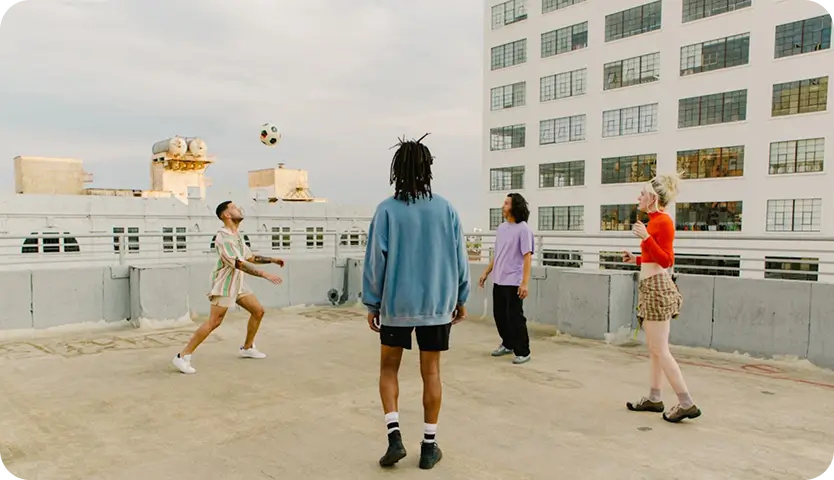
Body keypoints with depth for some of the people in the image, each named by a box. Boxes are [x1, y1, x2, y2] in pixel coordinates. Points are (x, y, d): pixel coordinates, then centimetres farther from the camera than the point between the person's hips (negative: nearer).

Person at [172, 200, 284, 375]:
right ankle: (183, 356, -5)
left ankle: (247, 348, 24)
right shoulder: (223, 237, -21)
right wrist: (264, 274, -31)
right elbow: (239, 264, -29)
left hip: (238, 283, 9)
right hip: (224, 285, -9)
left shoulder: (237, 235, 11)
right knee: (214, 322, -12)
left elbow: (250, 257, 20)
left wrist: (271, 260, 11)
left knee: (258, 311, 10)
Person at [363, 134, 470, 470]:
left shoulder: (387, 210, -8)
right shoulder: (446, 209, -3)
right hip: (436, 304, 2)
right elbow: (459, 258, 1)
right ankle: (429, 446, 20)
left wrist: (372, 304, 2)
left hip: (396, 304, -1)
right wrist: (461, 298, 13)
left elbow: (375, 260, -7)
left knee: (388, 368, 17)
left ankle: (394, 436, 4)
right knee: (431, 372, 12)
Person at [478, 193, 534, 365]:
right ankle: (508, 344, 33)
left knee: (515, 317, -2)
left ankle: (523, 352, 11)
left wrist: (525, 283, -21)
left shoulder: (523, 229, -12)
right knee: (499, 315, 14)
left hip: (514, 282, -7)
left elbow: (527, 257, -16)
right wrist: (486, 273, 18)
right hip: (498, 280, 7)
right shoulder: (501, 228, 10)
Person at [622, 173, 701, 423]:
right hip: (652, 286, 10)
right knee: (654, 348, 14)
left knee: (660, 350, -6)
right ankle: (654, 398, 22)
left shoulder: (663, 220, -14)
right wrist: (637, 259, 19)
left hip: (656, 286, -10)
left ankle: (686, 403, 0)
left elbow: (666, 260, -21)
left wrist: (646, 238, -28)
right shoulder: (655, 221, 13)